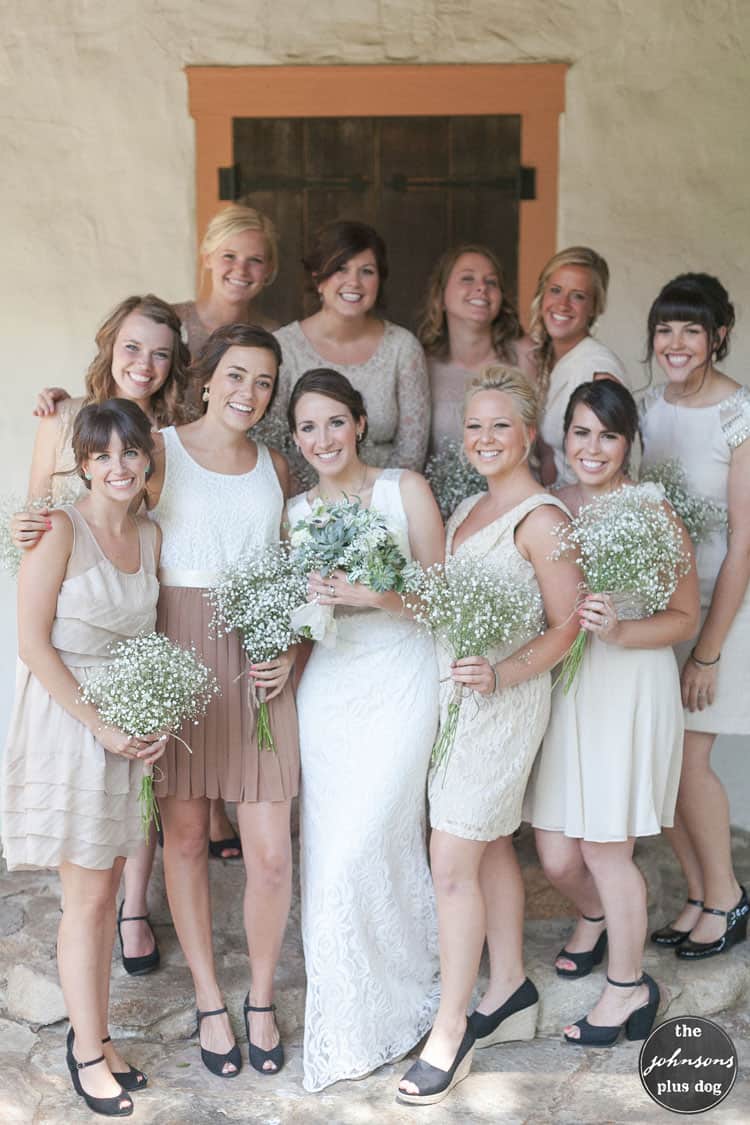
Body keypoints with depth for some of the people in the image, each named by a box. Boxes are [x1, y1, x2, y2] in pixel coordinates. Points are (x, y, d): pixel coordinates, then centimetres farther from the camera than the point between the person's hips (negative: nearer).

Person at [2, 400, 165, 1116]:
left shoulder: (150, 534, 7)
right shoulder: (60, 528, -13)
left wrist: (156, 721, -3)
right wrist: (101, 726, -17)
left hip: (131, 729, 6)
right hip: (66, 724, -6)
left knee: (105, 888, 14)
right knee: (88, 898, 2)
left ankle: (93, 1033, 28)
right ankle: (88, 1050, 18)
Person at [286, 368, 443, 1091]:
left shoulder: (405, 489, -2)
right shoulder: (295, 512, 9)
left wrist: (373, 596, -19)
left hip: (400, 683, -4)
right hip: (327, 686, 4)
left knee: (360, 849, -7)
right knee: (324, 847, 4)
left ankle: (372, 1014, 16)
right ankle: (344, 1012, 23)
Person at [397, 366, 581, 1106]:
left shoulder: (541, 518, -13)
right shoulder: (466, 509, 12)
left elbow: (566, 626, -13)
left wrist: (499, 675, -26)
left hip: (503, 700, -8)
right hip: (454, 691, 8)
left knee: (452, 865, -5)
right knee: (491, 848, 16)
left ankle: (450, 1035, 7)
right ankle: (509, 990, 31)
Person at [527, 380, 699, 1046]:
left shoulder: (654, 512, -7)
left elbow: (685, 618, -6)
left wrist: (617, 630, -21)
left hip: (629, 689, -4)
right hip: (559, 687, 4)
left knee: (606, 850, 3)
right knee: (556, 856, 8)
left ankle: (628, 986, 27)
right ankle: (595, 918, 44)